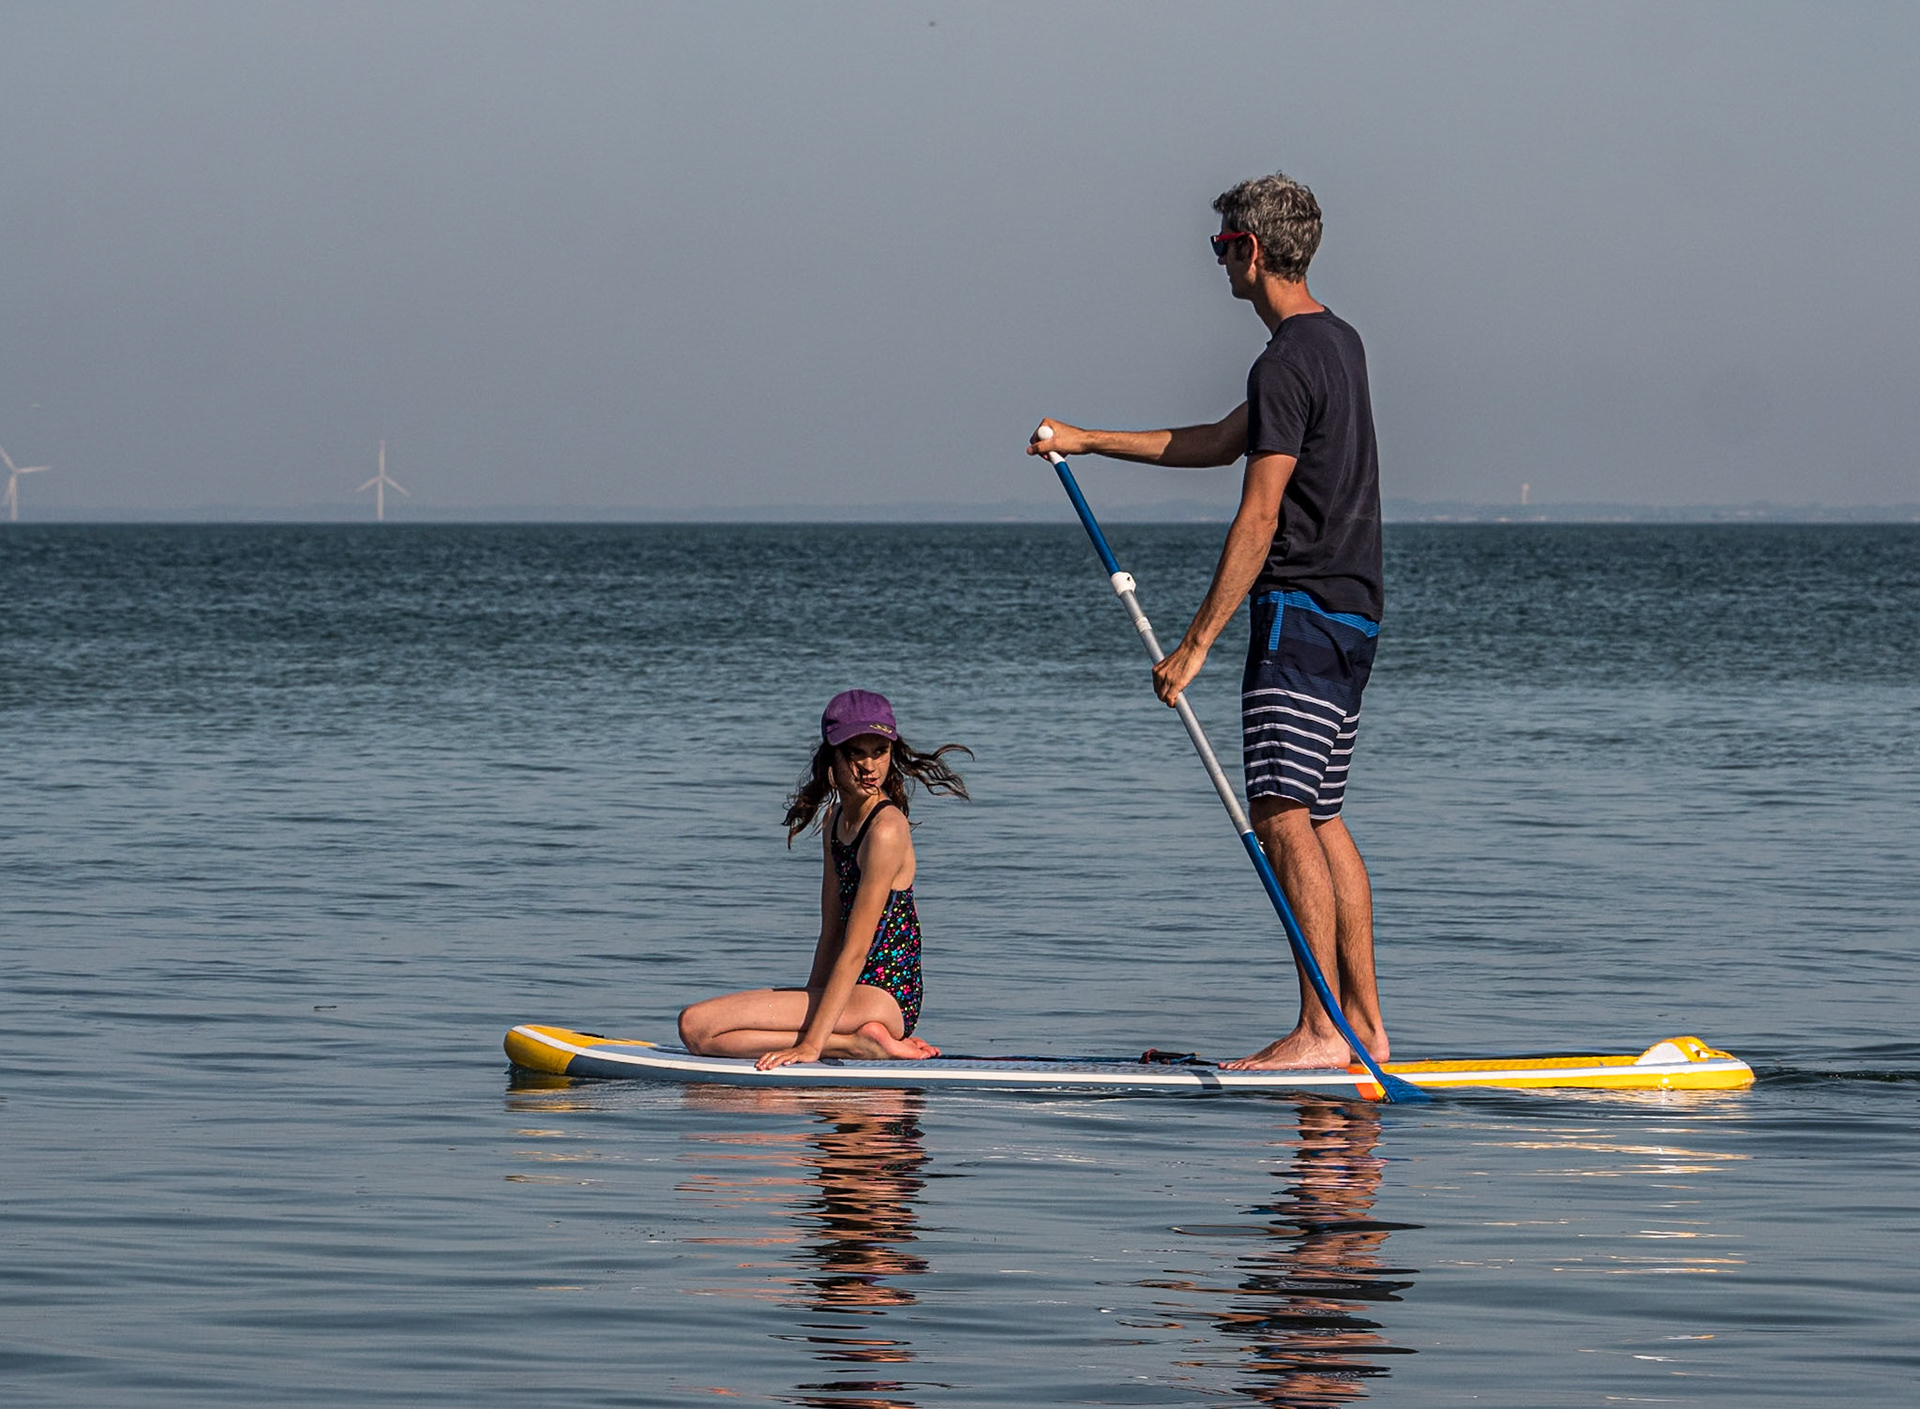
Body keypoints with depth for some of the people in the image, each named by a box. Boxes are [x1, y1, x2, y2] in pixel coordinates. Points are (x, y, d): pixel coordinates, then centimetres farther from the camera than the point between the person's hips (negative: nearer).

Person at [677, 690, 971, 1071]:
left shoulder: (885, 831, -16)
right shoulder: (837, 820, 13)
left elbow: (855, 951, -19)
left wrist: (812, 1043, -21)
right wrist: (810, 1006, 9)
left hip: (880, 997, -10)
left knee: (697, 1026, -16)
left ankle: (860, 1042, -14)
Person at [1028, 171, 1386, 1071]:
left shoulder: (1289, 363, -16)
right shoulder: (1338, 342, 16)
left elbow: (1257, 521, -19)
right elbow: (1221, 444, 27)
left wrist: (1195, 644, -18)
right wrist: (1087, 441, 30)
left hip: (1300, 610, -10)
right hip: (1349, 612, 10)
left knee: (1282, 815, -12)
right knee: (1320, 820, 12)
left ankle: (1323, 1031, -16)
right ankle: (1364, 1023, 11)